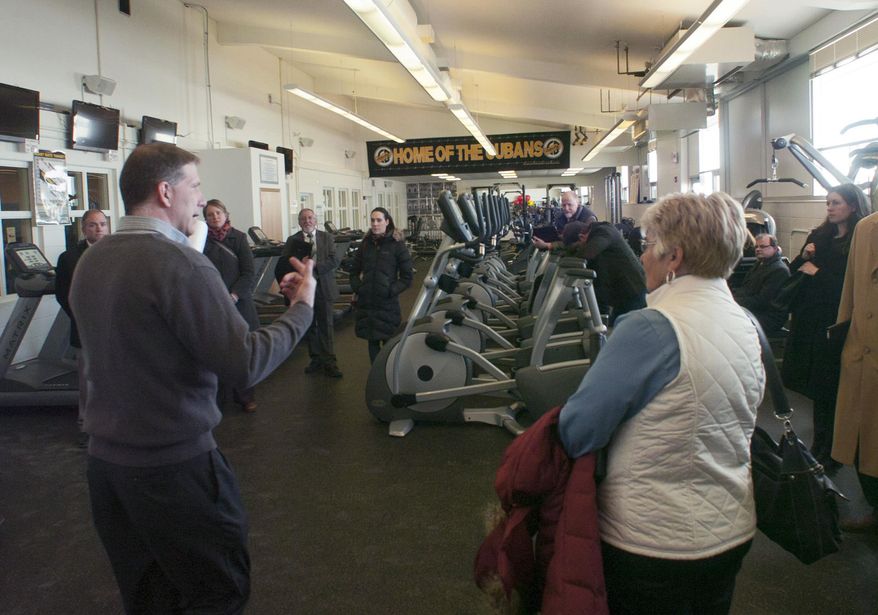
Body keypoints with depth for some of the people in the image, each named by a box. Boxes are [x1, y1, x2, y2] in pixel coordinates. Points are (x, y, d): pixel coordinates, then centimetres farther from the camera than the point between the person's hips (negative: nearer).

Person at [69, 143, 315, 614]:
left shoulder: (89, 261, 6)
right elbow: (245, 365, -24)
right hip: (173, 465, -8)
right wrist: (301, 307, -11)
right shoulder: (180, 262, -19)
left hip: (104, 460, 8)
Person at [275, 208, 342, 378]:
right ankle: (316, 359, 23)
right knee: (309, 326, 11)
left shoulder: (326, 238, 4)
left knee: (326, 326, -1)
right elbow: (284, 264, -5)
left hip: (323, 288, -1)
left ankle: (329, 362, 2)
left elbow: (334, 261, -7)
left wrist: (315, 265, -20)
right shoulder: (293, 241, 5)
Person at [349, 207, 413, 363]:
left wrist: (392, 291, -13)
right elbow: (354, 270, 17)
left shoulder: (397, 244, -5)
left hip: (388, 303, -4)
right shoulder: (365, 243, 7)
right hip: (366, 301, 4)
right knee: (372, 341, 10)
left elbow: (407, 276, -4)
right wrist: (357, 288, 2)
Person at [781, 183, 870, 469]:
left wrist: (818, 273, -12)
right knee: (816, 386, 12)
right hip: (810, 323, 6)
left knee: (830, 389, 1)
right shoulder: (818, 236, 10)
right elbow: (793, 273, 11)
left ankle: (830, 453, 14)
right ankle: (819, 447, 25)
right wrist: (803, 257, -6)